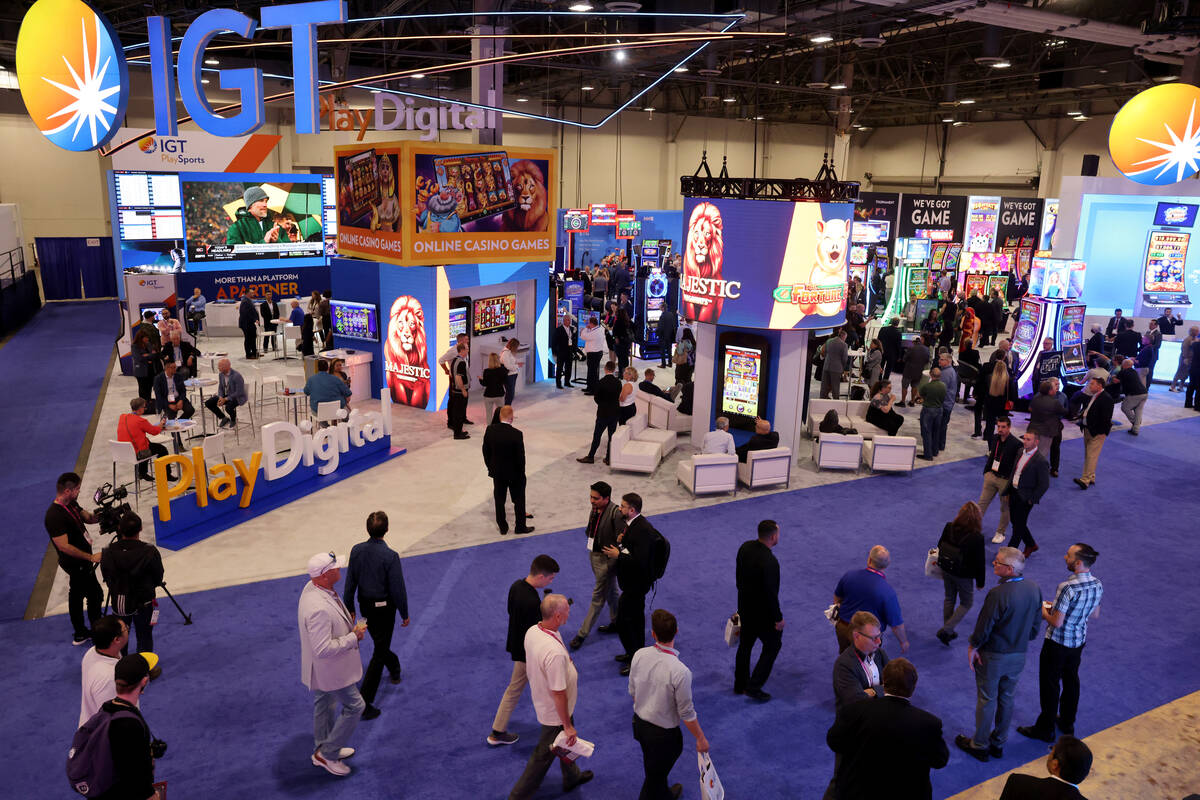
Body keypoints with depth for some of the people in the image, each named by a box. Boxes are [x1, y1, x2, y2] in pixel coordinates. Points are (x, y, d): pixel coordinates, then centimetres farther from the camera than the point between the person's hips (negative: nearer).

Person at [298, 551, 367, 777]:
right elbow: (323, 649, -35)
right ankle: (327, 754, 18)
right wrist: (353, 637, -24)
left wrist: (350, 627, 1)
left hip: (323, 668, 10)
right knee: (354, 706, 4)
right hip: (328, 670, -10)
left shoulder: (313, 587, -6)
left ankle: (322, 750, 45)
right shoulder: (318, 609, -38)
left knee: (324, 705, 26)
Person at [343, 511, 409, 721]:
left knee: (380, 643, 28)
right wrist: (404, 614, -5)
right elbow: (398, 589, -19)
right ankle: (365, 703, 1)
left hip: (365, 606, 6)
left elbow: (350, 582, -1)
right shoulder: (390, 556, -25)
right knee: (379, 652, 3)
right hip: (384, 607, -6)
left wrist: (349, 608, 12)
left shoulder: (356, 551, -10)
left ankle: (394, 669, 54)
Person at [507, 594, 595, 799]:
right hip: (555, 712, -9)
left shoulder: (532, 631, -13)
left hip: (542, 701, 9)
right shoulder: (554, 652, -40)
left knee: (567, 741, 31)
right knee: (543, 755, 12)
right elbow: (558, 693, -31)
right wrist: (567, 726, -19)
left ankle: (572, 776, 54)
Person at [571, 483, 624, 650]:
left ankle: (582, 634, 11)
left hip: (607, 559, -8)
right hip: (594, 555, 8)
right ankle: (616, 622, 40)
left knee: (598, 597, 3)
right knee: (610, 592, 23)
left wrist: (612, 562, -22)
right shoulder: (595, 509, 0)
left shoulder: (616, 513, -25)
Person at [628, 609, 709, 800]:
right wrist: (700, 739, -5)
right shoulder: (680, 672, -33)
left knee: (655, 768, 32)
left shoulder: (639, 655, -15)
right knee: (654, 776, 16)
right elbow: (687, 713, -21)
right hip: (663, 734, -7)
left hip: (639, 722, 7)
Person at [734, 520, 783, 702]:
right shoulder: (769, 562, -32)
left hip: (745, 607, 8)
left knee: (745, 645, 22)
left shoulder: (745, 547, -8)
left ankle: (740, 684, 36)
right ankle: (753, 687, 15)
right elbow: (771, 593, -25)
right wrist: (778, 619, -12)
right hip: (762, 612, -7)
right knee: (773, 645, 14)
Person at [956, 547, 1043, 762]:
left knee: (986, 701, 10)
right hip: (1019, 656, 6)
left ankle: (979, 746, 25)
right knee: (1006, 699, 21)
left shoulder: (998, 594, -30)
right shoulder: (1034, 589, -8)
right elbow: (1035, 625, 3)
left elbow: (984, 627, -21)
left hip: (993, 657, -6)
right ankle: (998, 744, 35)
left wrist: (973, 647, -4)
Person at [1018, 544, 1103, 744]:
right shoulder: (1097, 585, -6)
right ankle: (1067, 723, 41)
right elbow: (1095, 615, 9)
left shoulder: (1068, 588, -31)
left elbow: (1056, 622, -27)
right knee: (1071, 681, 24)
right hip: (1079, 641, 8)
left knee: (1049, 685, 8)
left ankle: (1045, 729, 21)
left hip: (1058, 643, -8)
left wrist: (1044, 612, -6)